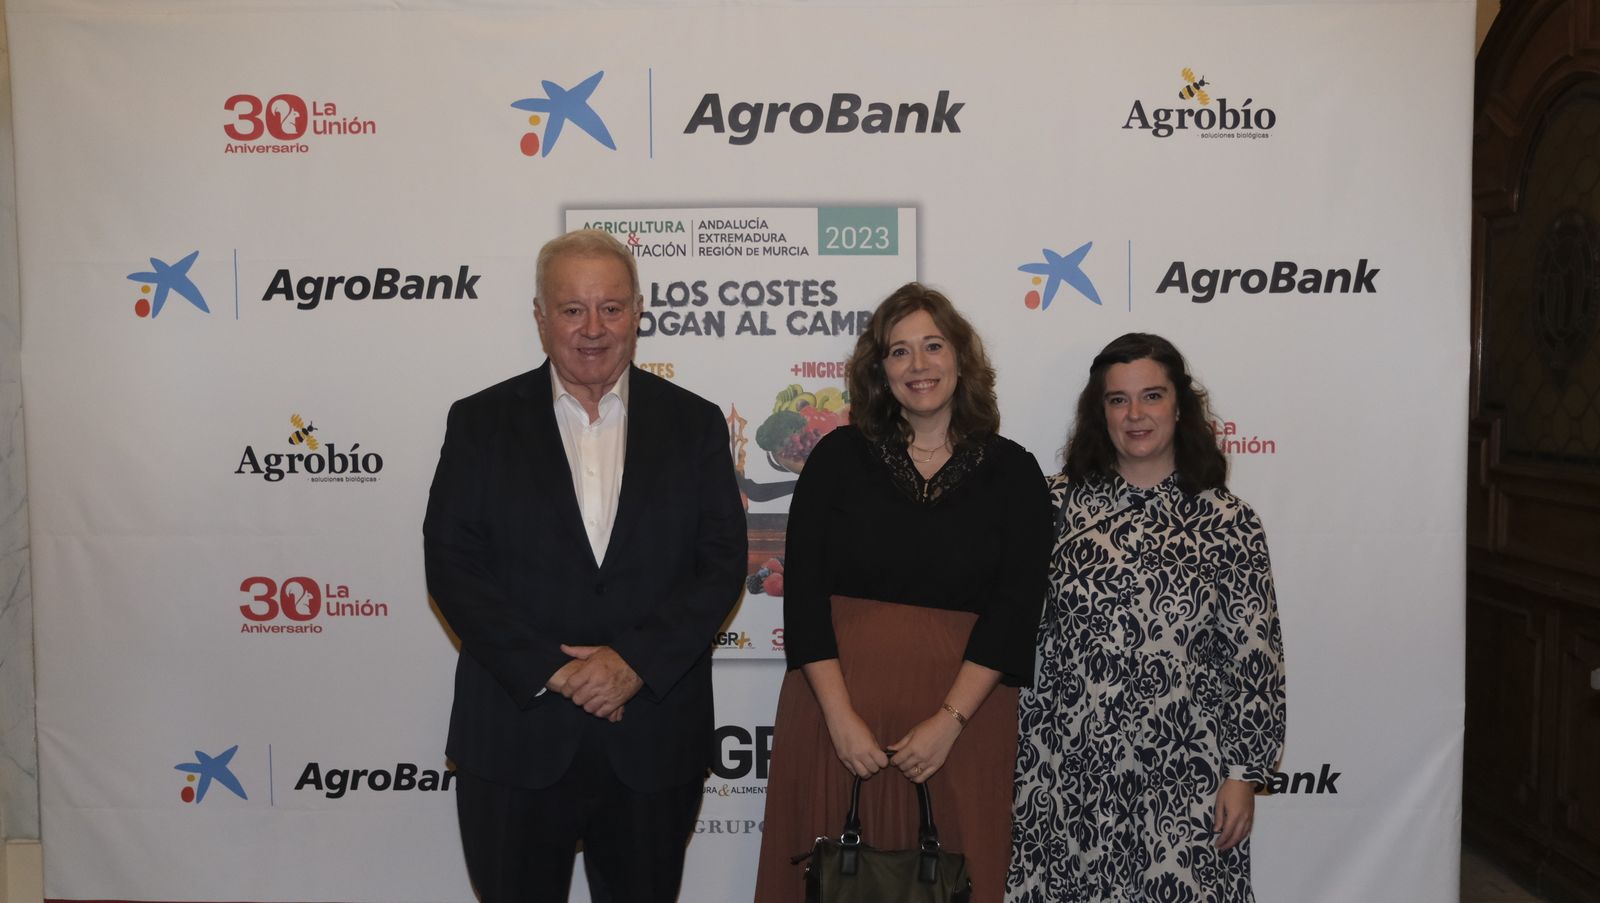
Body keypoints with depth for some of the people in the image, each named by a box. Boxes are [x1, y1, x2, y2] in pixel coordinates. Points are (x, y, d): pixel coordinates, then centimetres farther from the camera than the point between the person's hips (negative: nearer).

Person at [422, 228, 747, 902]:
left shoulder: (694, 424, 3)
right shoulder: (481, 422, 2)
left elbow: (723, 562, -2)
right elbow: (451, 564, -4)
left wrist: (635, 662, -14)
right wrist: (549, 671, -13)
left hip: (654, 741, 1)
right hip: (516, 741, 0)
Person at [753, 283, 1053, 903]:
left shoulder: (1011, 471, 1)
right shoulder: (840, 456, 1)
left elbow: (1015, 607, -5)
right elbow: (803, 592, -4)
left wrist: (950, 720, -13)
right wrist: (840, 715, -12)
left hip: (963, 713, 0)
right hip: (838, 706, 1)